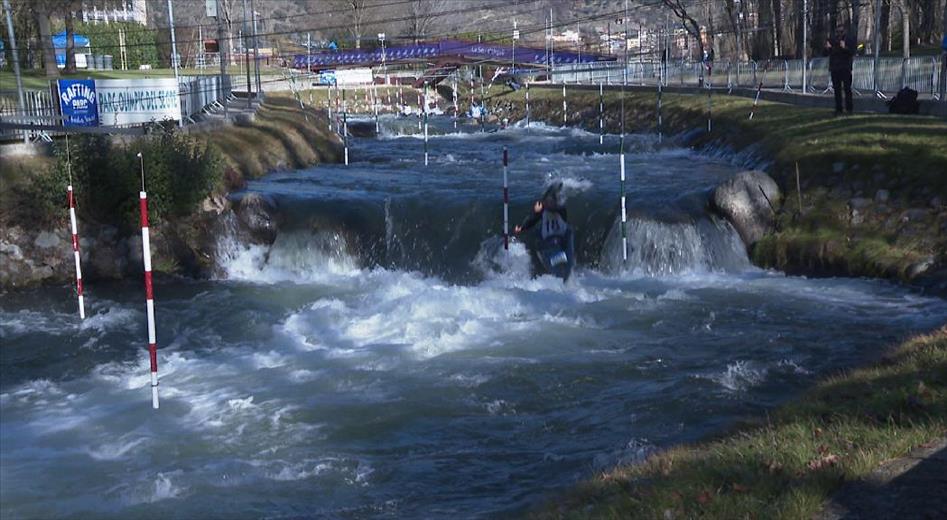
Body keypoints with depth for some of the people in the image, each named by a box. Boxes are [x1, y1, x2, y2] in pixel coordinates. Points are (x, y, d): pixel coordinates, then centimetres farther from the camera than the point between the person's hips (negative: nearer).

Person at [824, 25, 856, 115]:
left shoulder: (849, 40, 2)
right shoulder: (831, 41, 11)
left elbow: (852, 52, -10)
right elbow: (825, 54, 8)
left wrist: (845, 47, -28)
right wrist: (827, 49, -13)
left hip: (846, 68, -3)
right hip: (834, 69, 3)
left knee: (847, 88, -7)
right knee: (837, 89, 4)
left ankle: (849, 108, -3)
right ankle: (838, 109, 6)